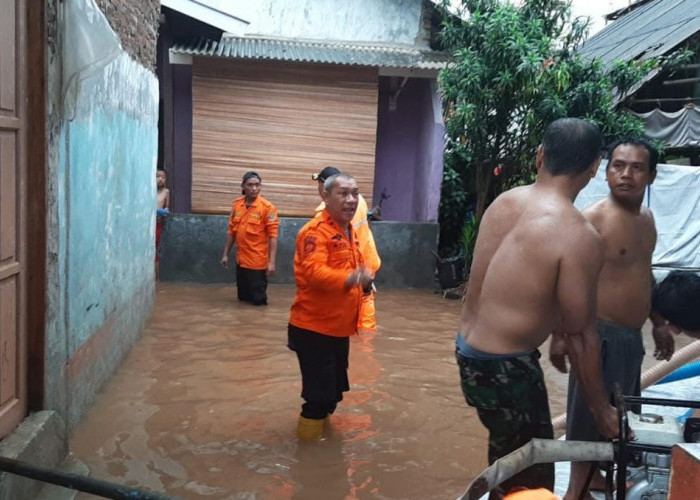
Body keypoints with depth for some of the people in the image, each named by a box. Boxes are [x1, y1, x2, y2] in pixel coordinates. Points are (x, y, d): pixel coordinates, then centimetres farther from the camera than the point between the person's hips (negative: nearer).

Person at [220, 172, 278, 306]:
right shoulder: (236, 204, 4)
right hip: (241, 260, 5)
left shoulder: (267, 207, -12)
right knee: (242, 297, 18)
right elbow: (232, 231, 12)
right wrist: (226, 254, 12)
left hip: (258, 262, -5)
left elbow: (272, 236, -15)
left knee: (258, 299, 3)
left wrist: (271, 262, -20)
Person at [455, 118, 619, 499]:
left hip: (469, 350, 8)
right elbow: (581, 335, -15)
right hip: (505, 367, -8)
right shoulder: (579, 237, -21)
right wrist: (601, 408, -2)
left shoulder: (503, 203, 1)